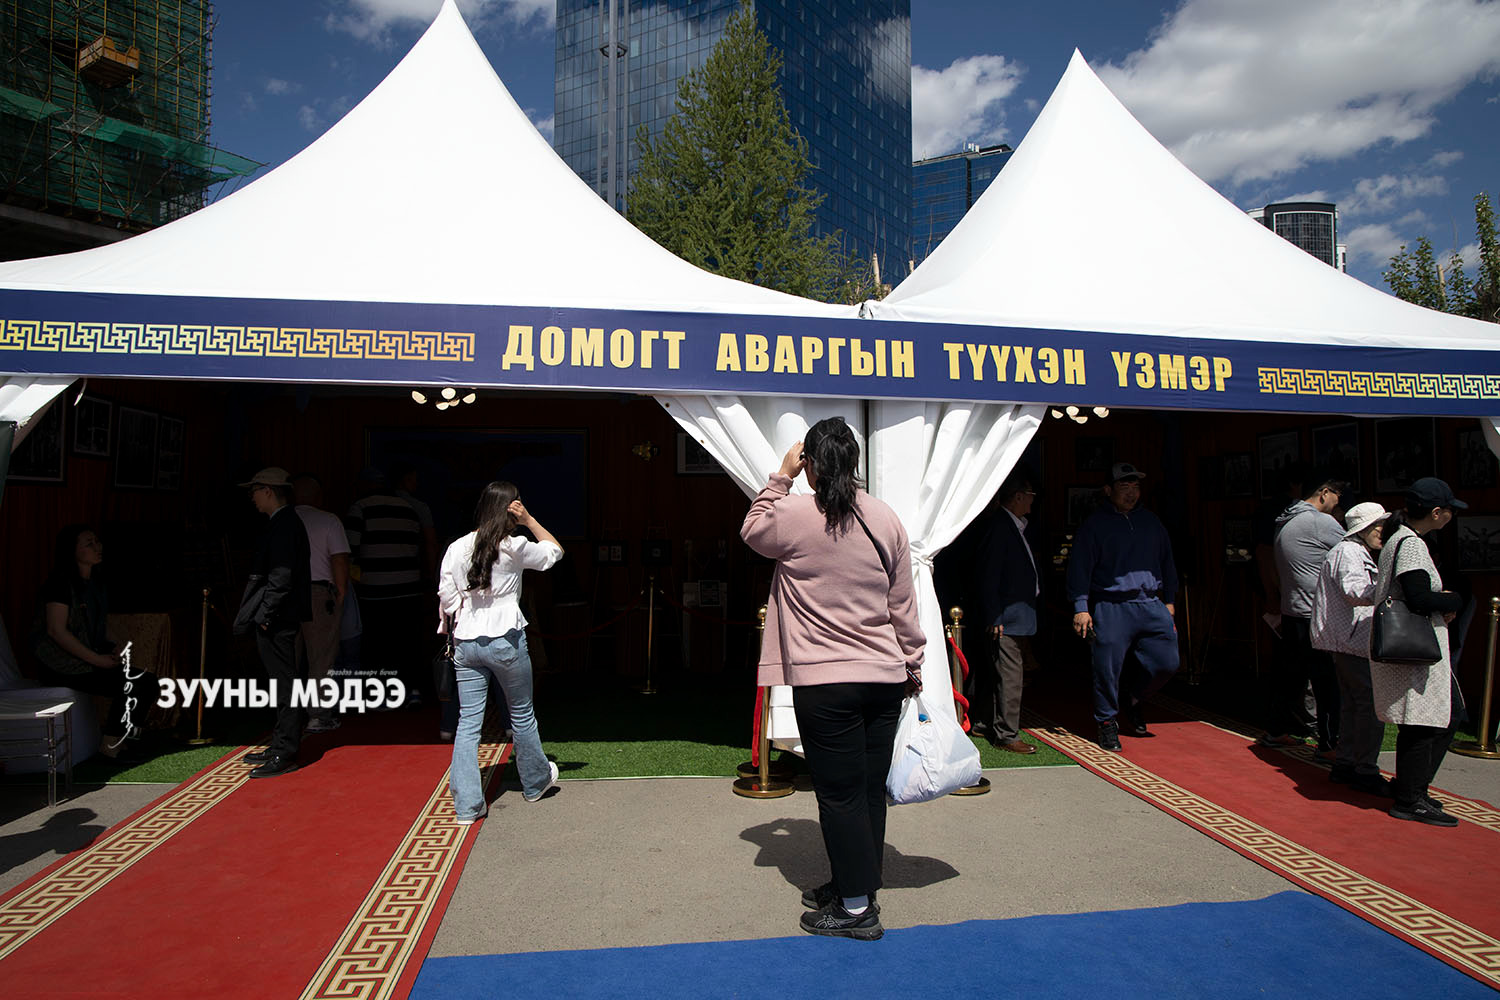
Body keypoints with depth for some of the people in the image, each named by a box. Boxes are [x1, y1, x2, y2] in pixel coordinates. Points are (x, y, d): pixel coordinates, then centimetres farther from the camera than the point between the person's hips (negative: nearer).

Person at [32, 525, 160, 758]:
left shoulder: (96, 582, 14)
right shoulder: (60, 582, -13)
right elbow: (56, 630, -19)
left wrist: (112, 649, 5)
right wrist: (97, 659, -21)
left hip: (92, 657, 8)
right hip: (61, 665, -8)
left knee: (147, 680, -9)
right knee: (129, 684, -23)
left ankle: (118, 735, 2)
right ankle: (110, 746, -10)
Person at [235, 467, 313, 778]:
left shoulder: (284, 525, -16)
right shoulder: (286, 522, 16)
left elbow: (281, 578, -22)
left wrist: (265, 616, -18)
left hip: (279, 623, -11)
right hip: (279, 621, 11)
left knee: (286, 685, -5)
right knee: (283, 684, 16)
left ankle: (285, 755, 1)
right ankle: (281, 745, 25)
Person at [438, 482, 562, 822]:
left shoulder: (456, 549, 2)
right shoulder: (514, 547, -9)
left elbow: (446, 598, 4)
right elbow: (554, 551, 6)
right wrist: (529, 520, 3)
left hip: (466, 642, 4)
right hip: (506, 641, -3)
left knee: (468, 722, 6)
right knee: (522, 715, 15)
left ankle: (467, 804, 6)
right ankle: (535, 782, 33)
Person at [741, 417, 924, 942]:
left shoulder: (795, 514, -9)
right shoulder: (885, 518, 4)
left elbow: (752, 531, 13)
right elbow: (903, 602, 10)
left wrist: (780, 477, 16)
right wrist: (913, 662, 20)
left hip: (824, 681, -5)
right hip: (884, 676, 5)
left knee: (839, 792, 3)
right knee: (870, 787, 13)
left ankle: (856, 907, 12)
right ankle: (852, 884, 29)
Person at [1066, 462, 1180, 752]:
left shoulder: (1151, 521, 15)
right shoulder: (1094, 525, -1)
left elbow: (1166, 561, 23)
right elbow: (1079, 567, -4)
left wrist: (1169, 600, 19)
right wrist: (1081, 607, -10)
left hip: (1151, 606, 5)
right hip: (1111, 609, -5)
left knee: (1167, 663, 4)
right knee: (1108, 668, -3)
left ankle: (1131, 699, 29)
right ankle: (1107, 722, 15)